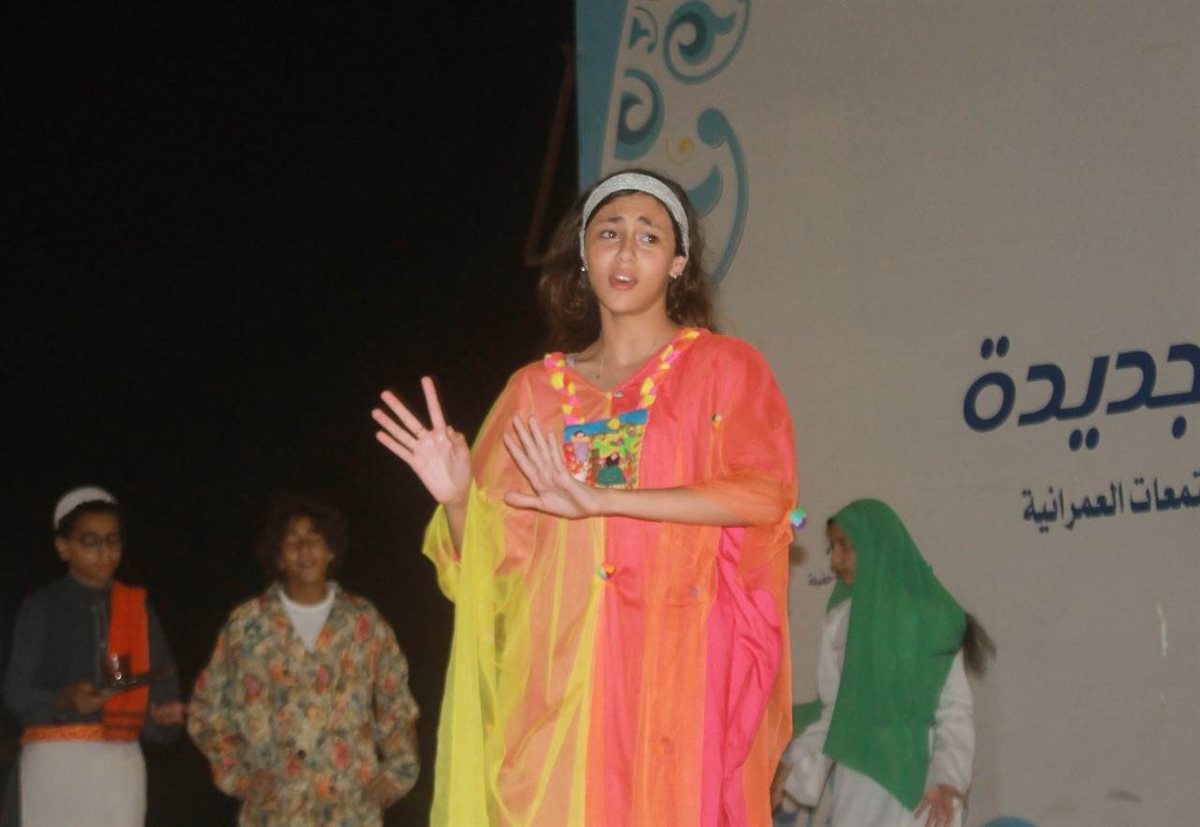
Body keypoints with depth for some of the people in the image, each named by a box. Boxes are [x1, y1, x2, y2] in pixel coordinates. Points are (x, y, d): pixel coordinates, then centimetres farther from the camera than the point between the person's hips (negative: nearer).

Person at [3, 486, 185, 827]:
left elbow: (163, 684, 9)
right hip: (56, 760, -3)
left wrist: (165, 712, -13)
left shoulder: (138, 608, 11)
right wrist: (65, 700, -21)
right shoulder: (41, 607, 2)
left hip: (121, 761, 3)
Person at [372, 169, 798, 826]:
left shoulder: (724, 369, 7)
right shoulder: (537, 390, 15)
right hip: (559, 678, 2)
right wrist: (457, 498, -10)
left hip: (680, 671, -2)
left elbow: (765, 491, -11)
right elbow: (493, 555, 13)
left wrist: (599, 499, -15)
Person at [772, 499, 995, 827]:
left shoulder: (932, 616, -1)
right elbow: (834, 710, 12)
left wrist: (947, 778, -16)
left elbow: (956, 706, -4)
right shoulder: (841, 620, 9)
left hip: (920, 782, -4)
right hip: (861, 786, 4)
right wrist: (795, 765, 0)